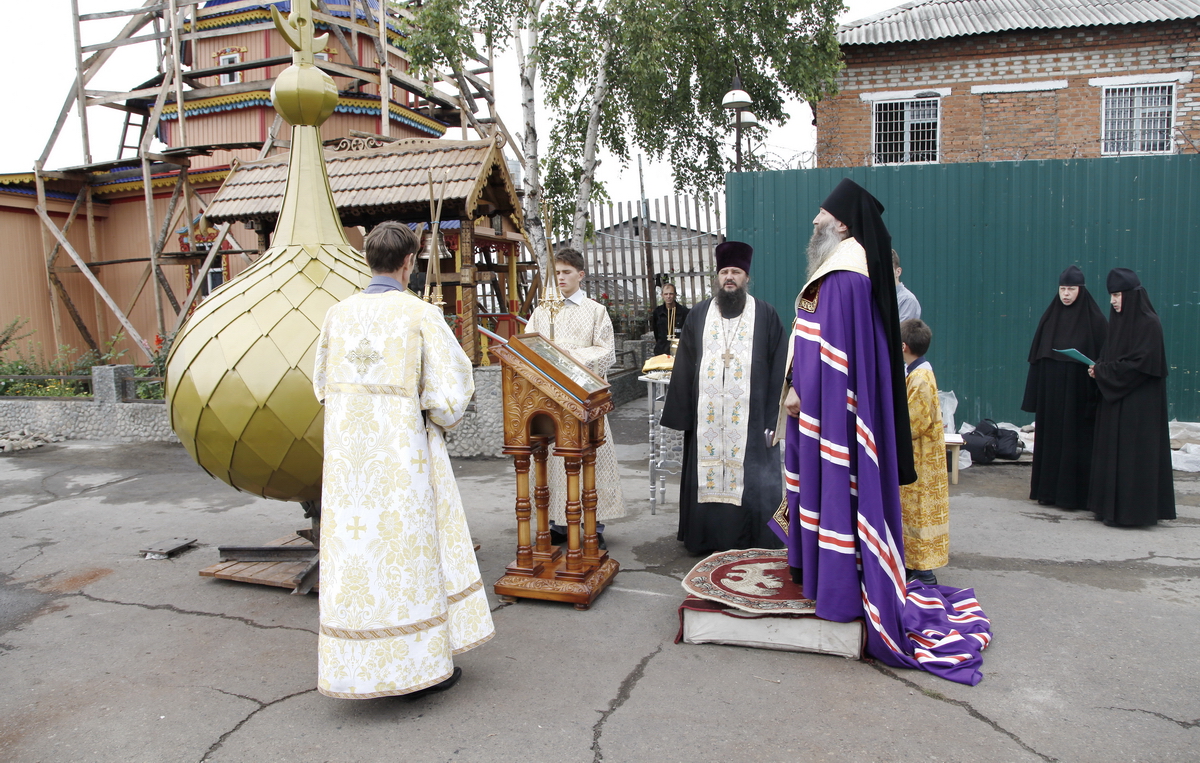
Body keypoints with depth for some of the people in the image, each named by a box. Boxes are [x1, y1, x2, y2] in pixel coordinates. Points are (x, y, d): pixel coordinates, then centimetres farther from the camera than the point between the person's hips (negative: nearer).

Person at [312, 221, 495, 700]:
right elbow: (451, 388, -12)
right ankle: (421, 667, 18)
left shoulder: (338, 314, 3)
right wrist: (439, 420, 8)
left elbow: (323, 384, 12)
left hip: (347, 452, 4)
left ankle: (357, 665, 24)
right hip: (402, 453, -4)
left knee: (353, 551, 12)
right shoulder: (420, 315, -11)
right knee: (409, 549, 7)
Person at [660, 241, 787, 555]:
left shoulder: (765, 314, 4)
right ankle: (708, 538, 18)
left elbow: (779, 365, 1)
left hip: (750, 416, -2)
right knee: (707, 474, 6)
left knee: (750, 478, 2)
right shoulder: (698, 315, 10)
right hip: (706, 416, 2)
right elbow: (684, 367, 9)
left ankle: (753, 540, 15)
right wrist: (682, 413, 3)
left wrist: (773, 413, -7)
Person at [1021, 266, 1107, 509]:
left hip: (1078, 394, -4)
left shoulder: (1094, 319, -4)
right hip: (1050, 391, 4)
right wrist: (1034, 395, 5)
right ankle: (1049, 491, 16)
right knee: (1050, 440, 8)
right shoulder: (1050, 317, 8)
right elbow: (1036, 357, 8)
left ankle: (1074, 494, 8)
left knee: (1076, 441, 0)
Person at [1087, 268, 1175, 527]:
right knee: (1111, 452, 10)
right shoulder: (1118, 320, 11)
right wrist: (1099, 368, -2)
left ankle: (1130, 511, 3)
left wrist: (1104, 370, -14)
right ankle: (1111, 506, 16)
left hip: (1138, 404, -8)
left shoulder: (1148, 324, -13)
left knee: (1133, 454, -4)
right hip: (1115, 400, 8)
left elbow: (1142, 364, -19)